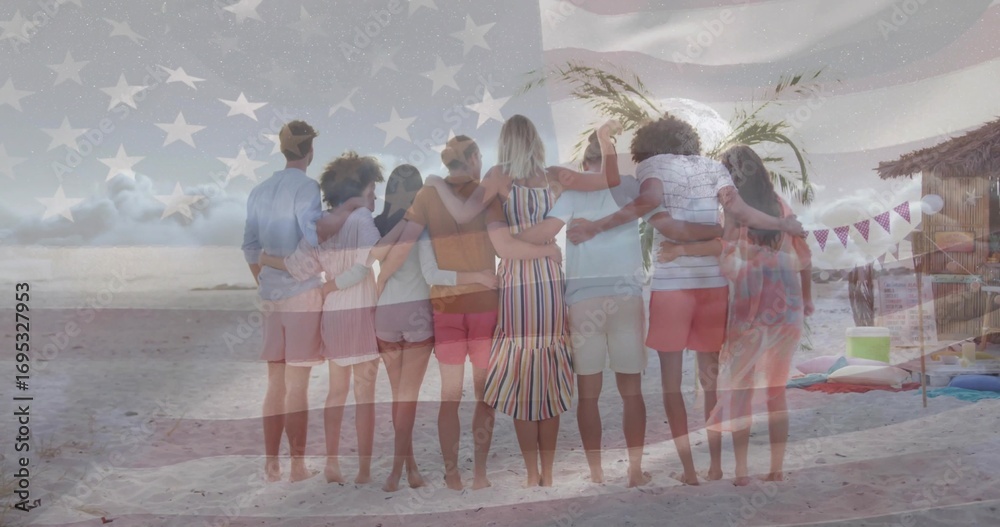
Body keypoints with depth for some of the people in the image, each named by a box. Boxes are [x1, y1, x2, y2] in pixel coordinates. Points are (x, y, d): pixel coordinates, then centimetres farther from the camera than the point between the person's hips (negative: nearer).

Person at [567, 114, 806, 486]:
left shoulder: (650, 163, 3)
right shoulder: (714, 167, 13)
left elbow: (649, 201, -18)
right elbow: (738, 211, -1)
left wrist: (596, 228, -20)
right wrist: (783, 225, 14)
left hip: (671, 282, -3)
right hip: (714, 281, 4)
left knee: (671, 380, 8)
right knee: (711, 376, 16)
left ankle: (689, 469, 8)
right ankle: (716, 464, 19)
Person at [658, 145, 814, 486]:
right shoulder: (780, 205, 10)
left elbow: (727, 244, -22)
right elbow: (803, 255, 13)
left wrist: (681, 250, -21)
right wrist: (807, 298, 24)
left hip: (750, 304, -4)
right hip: (787, 304, 4)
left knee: (738, 389, 4)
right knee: (776, 390, 12)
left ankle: (741, 470, 2)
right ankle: (777, 469, 14)